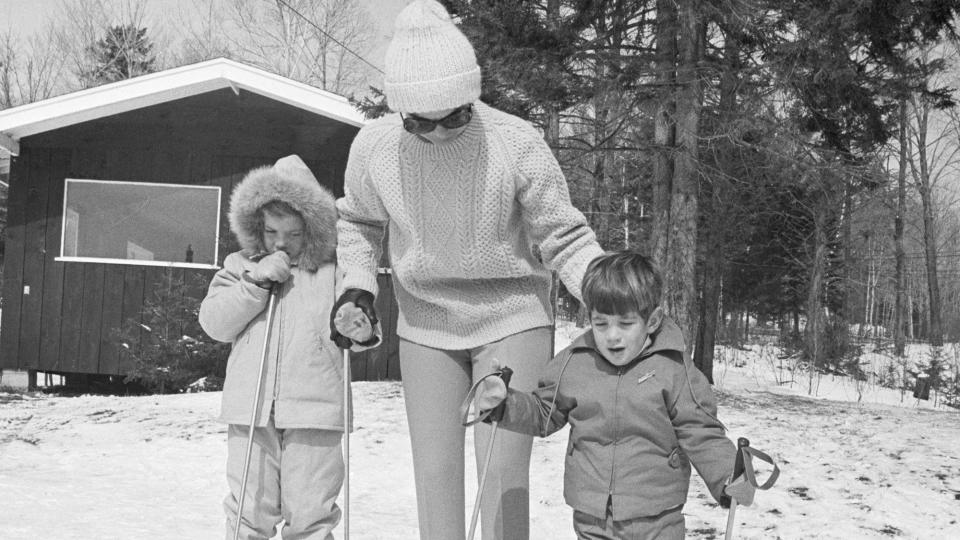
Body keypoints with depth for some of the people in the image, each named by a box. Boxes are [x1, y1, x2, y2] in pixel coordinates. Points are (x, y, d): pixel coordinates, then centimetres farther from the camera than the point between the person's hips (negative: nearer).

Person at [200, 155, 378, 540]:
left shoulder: (333, 270, 6)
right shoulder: (241, 266, 10)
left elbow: (358, 329, 8)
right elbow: (214, 323, 2)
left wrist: (361, 331, -17)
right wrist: (256, 281, -9)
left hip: (314, 410, -1)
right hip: (251, 410, 1)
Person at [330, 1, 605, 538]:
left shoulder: (516, 142, -21)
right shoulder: (374, 145, -12)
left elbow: (564, 237, -11)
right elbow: (358, 222, 10)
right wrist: (359, 285, -5)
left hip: (512, 319, -3)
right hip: (425, 325, 3)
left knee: (504, 471, -7)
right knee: (435, 473, 6)